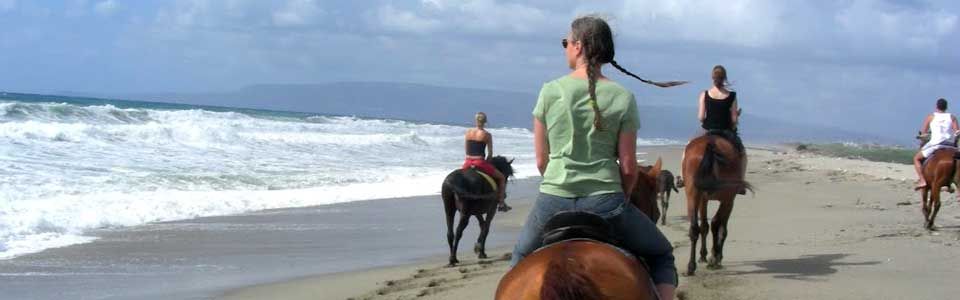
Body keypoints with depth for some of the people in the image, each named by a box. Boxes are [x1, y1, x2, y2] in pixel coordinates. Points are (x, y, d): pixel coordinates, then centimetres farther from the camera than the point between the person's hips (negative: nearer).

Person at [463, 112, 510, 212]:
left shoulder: (468, 132, 5)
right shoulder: (487, 135, -5)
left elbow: (466, 149, 10)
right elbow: (490, 153, -3)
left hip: (467, 163, 3)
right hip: (480, 163, -3)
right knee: (501, 177, 16)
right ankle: (501, 203, 10)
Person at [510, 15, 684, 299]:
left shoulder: (550, 91, -1)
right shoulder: (623, 98, -2)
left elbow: (541, 160, 5)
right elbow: (628, 167, -1)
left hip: (553, 201, 1)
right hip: (606, 201, -1)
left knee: (522, 256, 31)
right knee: (661, 255, 22)